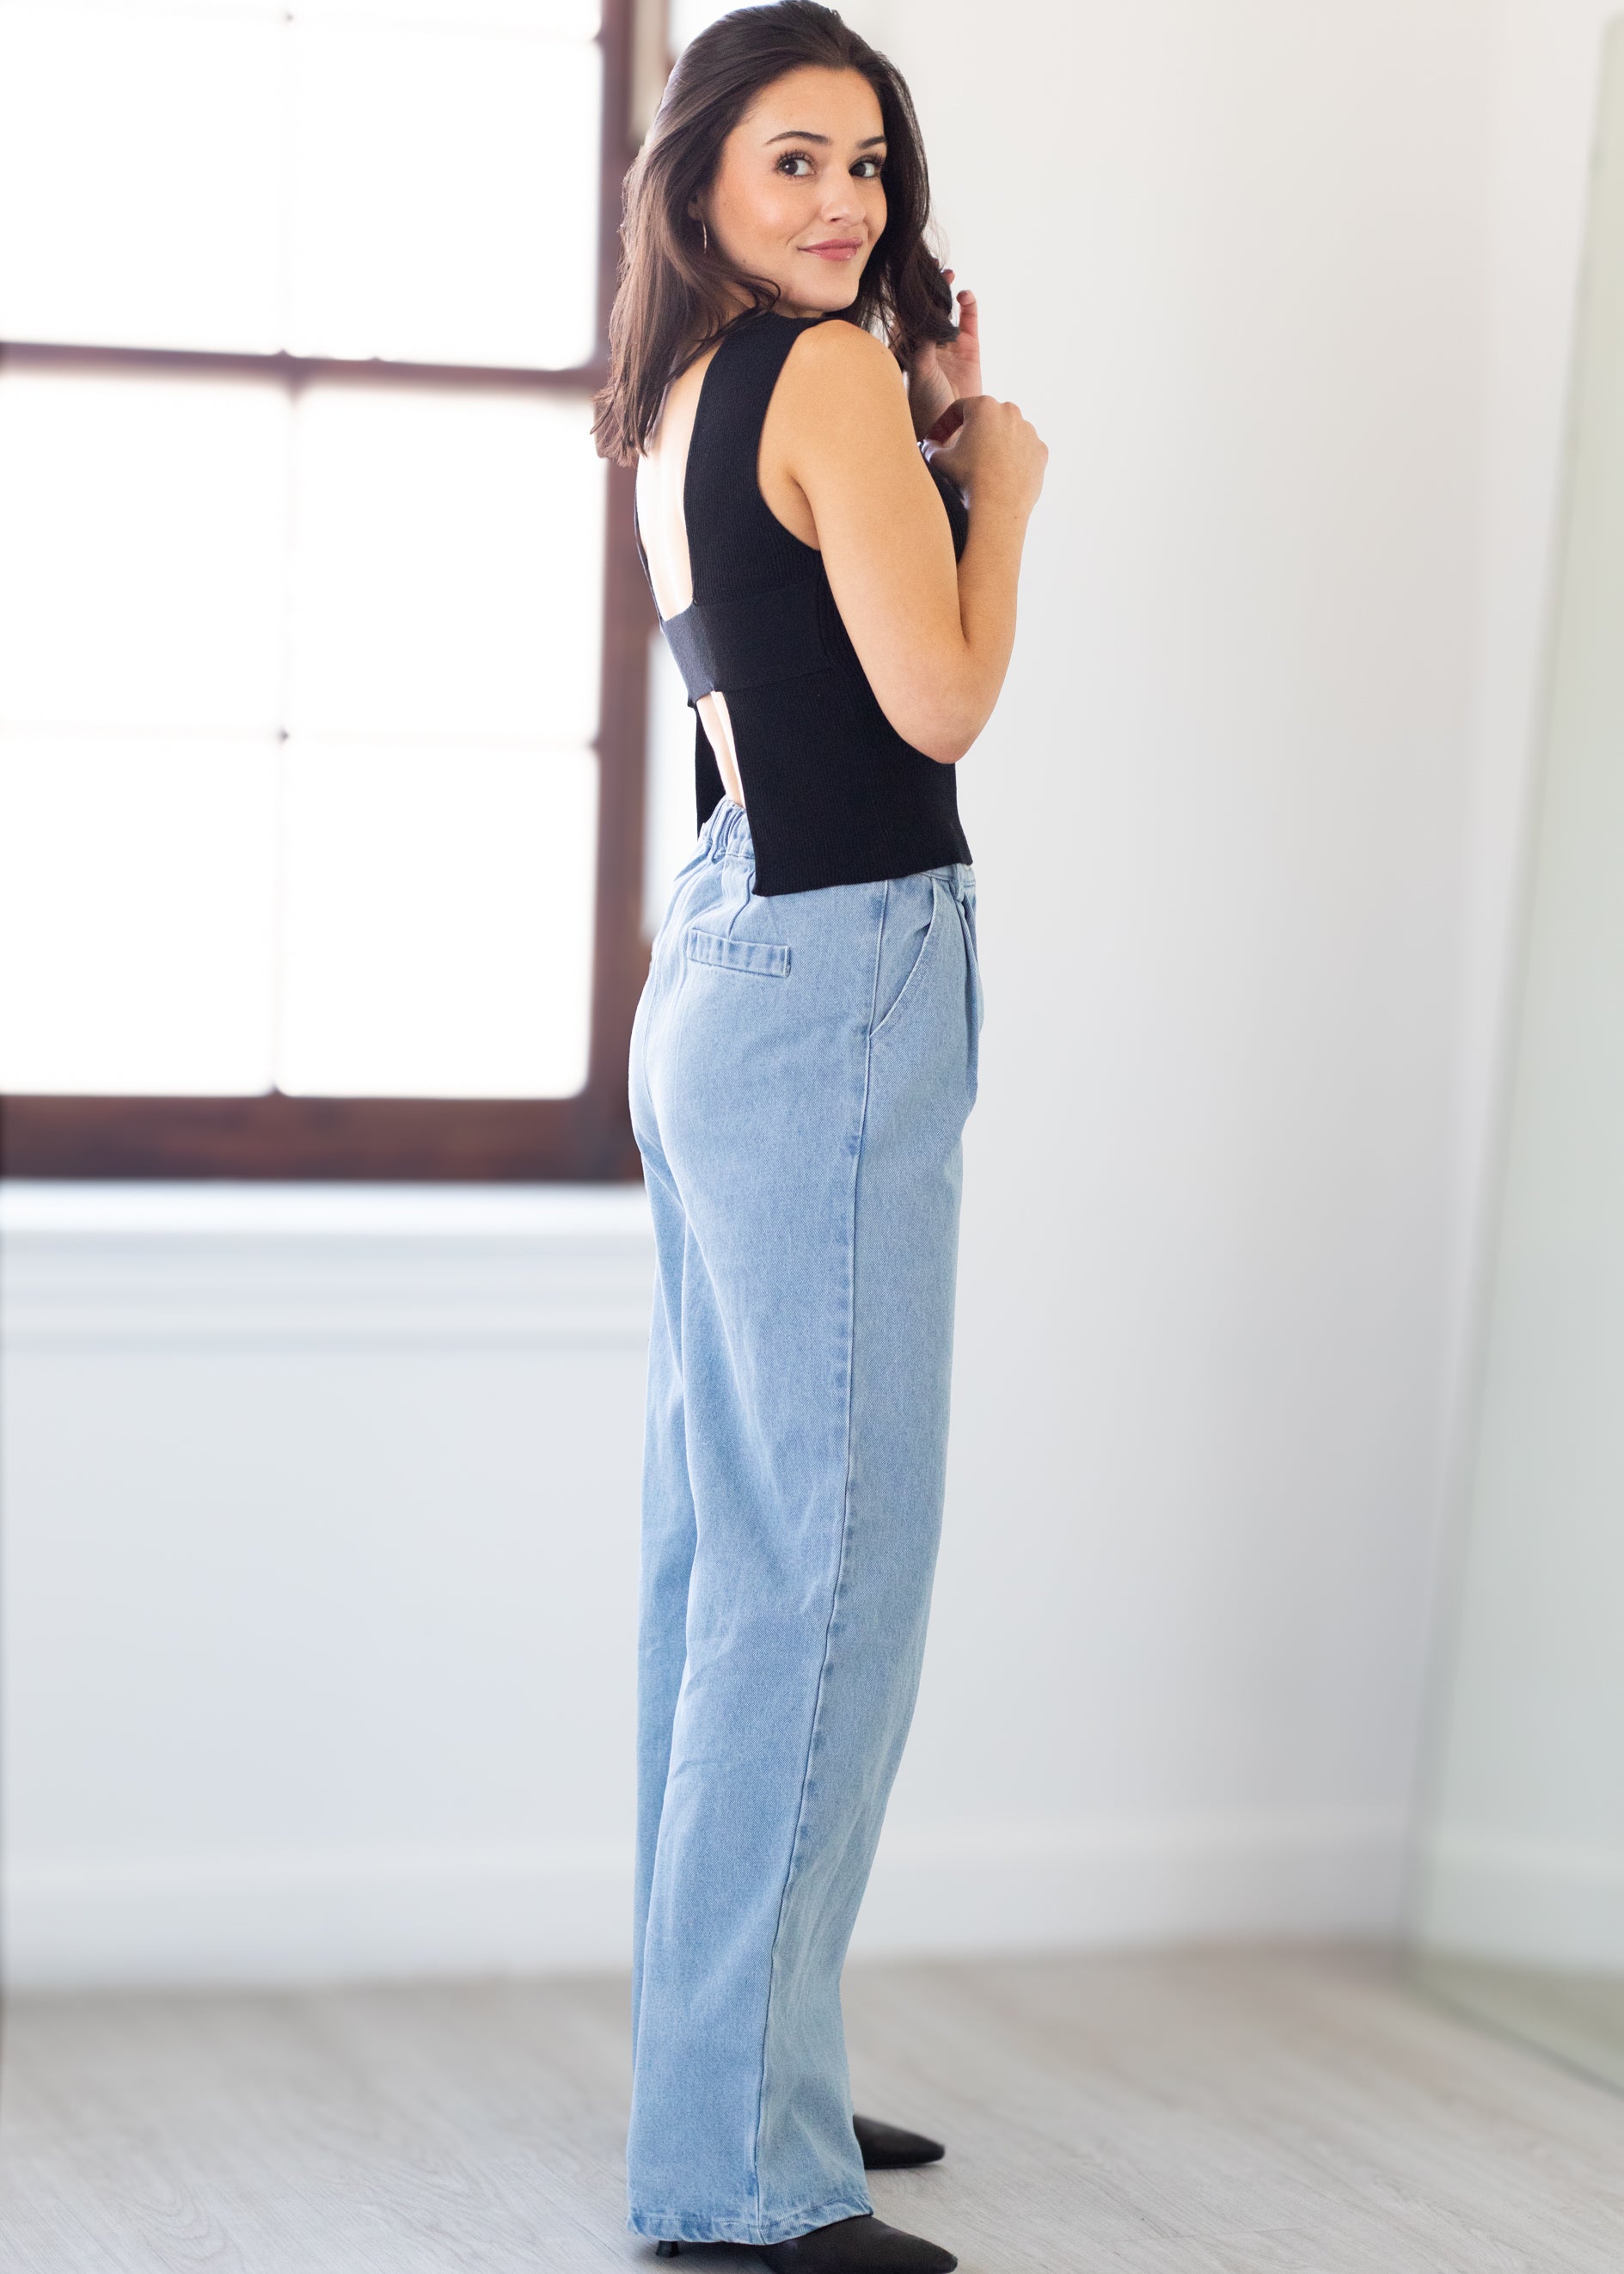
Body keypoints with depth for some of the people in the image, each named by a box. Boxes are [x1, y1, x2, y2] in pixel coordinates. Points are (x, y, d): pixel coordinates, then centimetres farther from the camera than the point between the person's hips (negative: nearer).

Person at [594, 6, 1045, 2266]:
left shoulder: (682, 408, 16)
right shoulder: (827, 373, -11)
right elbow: (942, 702, -14)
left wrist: (926, 450, 13)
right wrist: (1000, 485, 1)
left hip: (724, 964, 10)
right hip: (834, 981, -10)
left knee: (729, 1546, 13)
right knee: (827, 1562, -8)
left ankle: (736, 2072, 23)